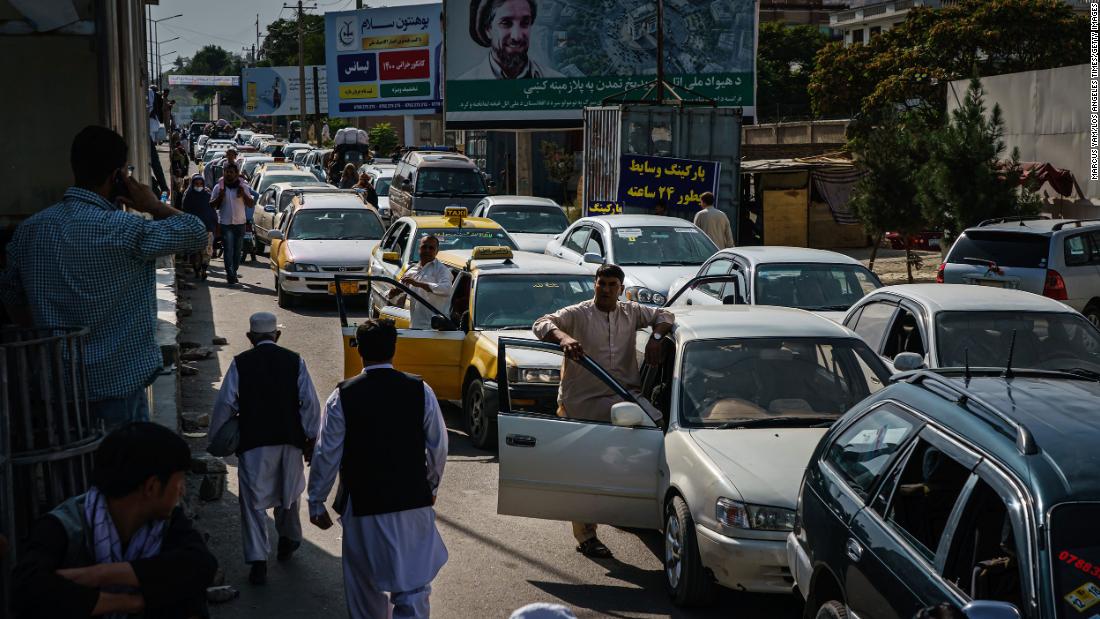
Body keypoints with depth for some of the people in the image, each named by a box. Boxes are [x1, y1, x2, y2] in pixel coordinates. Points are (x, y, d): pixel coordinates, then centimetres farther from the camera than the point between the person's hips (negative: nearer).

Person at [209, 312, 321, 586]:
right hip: (290, 439, 2)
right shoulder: (295, 361, 1)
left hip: (253, 443, -2)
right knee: (288, 492, 24)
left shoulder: (240, 363, -2)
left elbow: (225, 403, -4)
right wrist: (310, 439, 6)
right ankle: (288, 541, 42)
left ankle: (258, 562, -2)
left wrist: (217, 437, 9)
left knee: (254, 501, 4)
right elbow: (310, 402, -1)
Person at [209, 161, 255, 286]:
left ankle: (233, 273, 20)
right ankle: (230, 276, -17)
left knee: (237, 251, 8)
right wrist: (220, 197, -13)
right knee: (229, 250, -11)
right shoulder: (219, 187, 3)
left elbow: (251, 204, 5)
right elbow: (212, 205, 4)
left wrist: (244, 195, -11)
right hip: (225, 223, -2)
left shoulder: (243, 187, 6)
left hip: (240, 223, 2)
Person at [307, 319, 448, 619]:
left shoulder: (343, 396, -9)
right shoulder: (420, 391, -5)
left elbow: (327, 455, -5)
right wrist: (431, 486, 20)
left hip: (363, 506, -1)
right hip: (414, 502, 1)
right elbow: (438, 447, 3)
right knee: (413, 585, 6)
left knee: (366, 585, 16)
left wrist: (316, 503, 7)